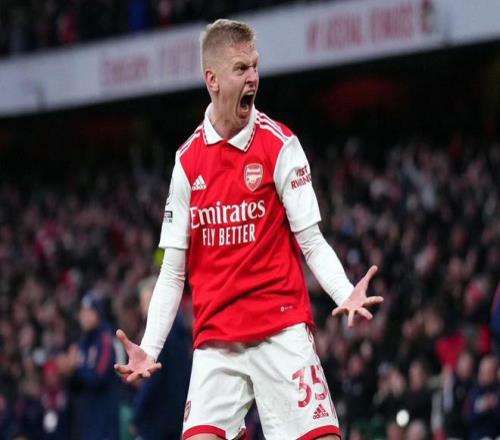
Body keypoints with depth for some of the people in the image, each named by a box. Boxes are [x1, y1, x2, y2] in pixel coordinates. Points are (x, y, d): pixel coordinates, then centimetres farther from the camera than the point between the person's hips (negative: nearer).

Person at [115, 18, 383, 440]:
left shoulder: (280, 145, 0)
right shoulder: (187, 160, 8)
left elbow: (312, 242, -1)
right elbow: (173, 270, 10)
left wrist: (346, 294, -20)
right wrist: (149, 349, 0)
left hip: (282, 330, -2)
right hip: (214, 339, 2)